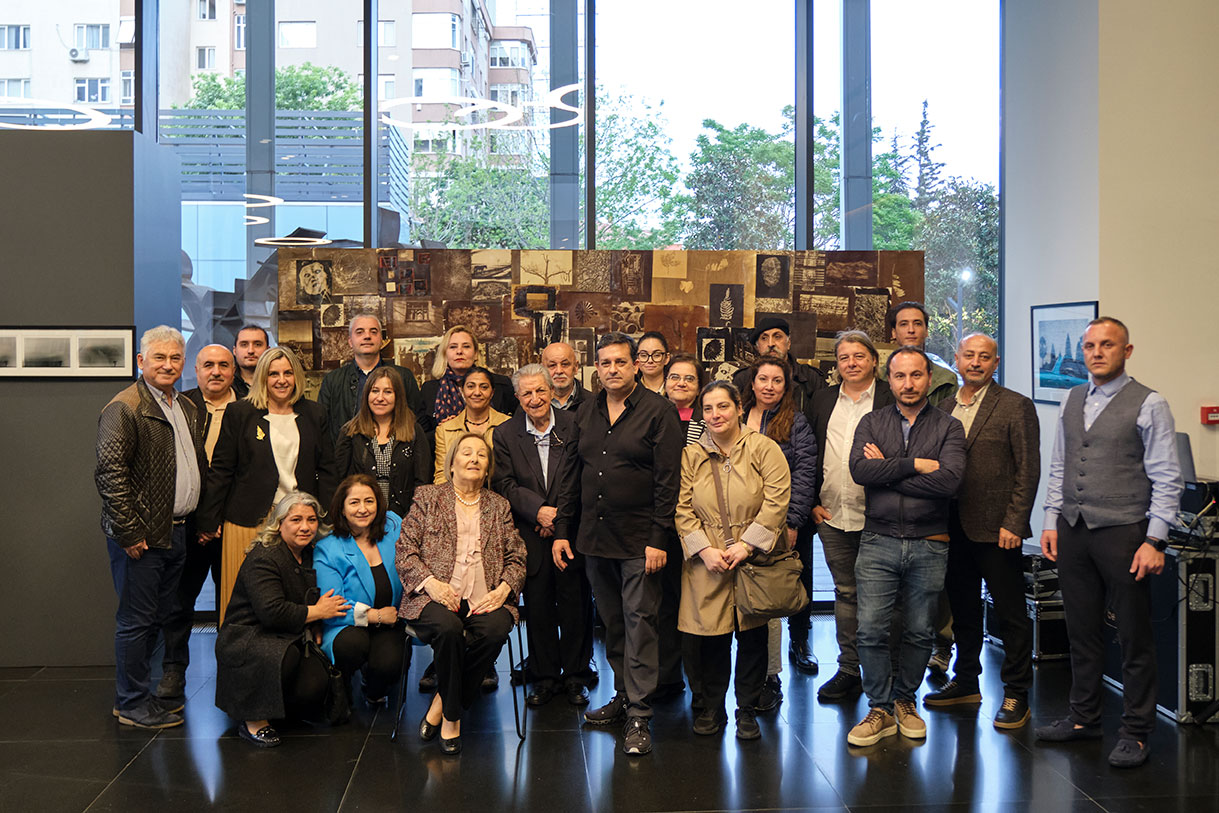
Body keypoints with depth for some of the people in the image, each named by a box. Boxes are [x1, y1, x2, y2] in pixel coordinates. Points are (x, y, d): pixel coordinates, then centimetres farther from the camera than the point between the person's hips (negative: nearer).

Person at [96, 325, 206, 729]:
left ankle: (138, 693, 28)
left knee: (157, 617, 15)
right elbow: (111, 473, -18)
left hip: (176, 532, 8)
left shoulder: (187, 408, 15)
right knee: (137, 620, 1)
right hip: (141, 536, -8)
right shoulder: (124, 408, -12)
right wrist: (129, 532, -19)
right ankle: (132, 705, 12)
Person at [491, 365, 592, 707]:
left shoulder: (572, 426, -4)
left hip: (571, 531, -1)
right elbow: (504, 484, -3)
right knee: (537, 607, 6)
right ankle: (545, 676, 21)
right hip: (531, 535, 1)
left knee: (575, 606, 4)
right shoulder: (505, 433, 3)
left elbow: (573, 483, -7)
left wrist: (560, 527, -14)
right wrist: (538, 510, -17)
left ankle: (575, 676, 19)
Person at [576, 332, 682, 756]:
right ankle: (623, 695, 25)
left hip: (638, 539, -5)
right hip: (595, 537, 5)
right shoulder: (586, 412, 11)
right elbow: (576, 474, 13)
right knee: (612, 623, 13)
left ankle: (639, 715, 1)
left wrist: (658, 539, -13)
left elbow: (667, 480, -9)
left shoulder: (658, 412, -5)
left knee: (639, 622, -4)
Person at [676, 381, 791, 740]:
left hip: (755, 559, -1)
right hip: (708, 563, 1)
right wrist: (705, 550, -9)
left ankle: (747, 710, 18)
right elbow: (682, 509, 4)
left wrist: (747, 545, -13)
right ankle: (712, 708, 20)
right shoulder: (691, 455, 7)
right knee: (712, 637, 4)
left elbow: (777, 501, -7)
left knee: (752, 636, 4)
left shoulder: (764, 448, 0)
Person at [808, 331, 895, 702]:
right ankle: (848, 670, 21)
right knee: (845, 592, 12)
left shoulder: (891, 399, -3)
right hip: (832, 515, 5)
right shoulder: (823, 400, 11)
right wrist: (813, 501, 7)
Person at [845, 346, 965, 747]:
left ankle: (904, 700, 27)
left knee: (919, 632, 8)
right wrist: (915, 465, -14)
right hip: (879, 542, 0)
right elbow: (860, 469, -10)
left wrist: (886, 470, -10)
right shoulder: (872, 423, 8)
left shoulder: (948, 427, 3)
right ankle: (880, 710, 9)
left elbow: (949, 480, -14)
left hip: (929, 545, 0)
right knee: (871, 629, -4)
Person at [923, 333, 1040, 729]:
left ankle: (1016, 695, 12)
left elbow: (1028, 470, -9)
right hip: (953, 526, 6)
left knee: (1011, 613, 2)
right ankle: (965, 682, 29)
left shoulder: (1016, 407, -5)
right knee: (962, 607, 16)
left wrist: (1013, 523, -14)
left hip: (995, 528, -6)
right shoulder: (944, 407, 12)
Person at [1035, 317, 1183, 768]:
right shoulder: (1072, 400, 12)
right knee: (1082, 630, 14)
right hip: (1073, 530, 5)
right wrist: (1051, 521, 9)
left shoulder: (1149, 405, -5)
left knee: (1134, 637, 3)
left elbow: (1167, 479, -8)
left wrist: (1155, 541, -14)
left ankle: (1135, 732, 14)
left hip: (1122, 532, -5)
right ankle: (1083, 717, 27)